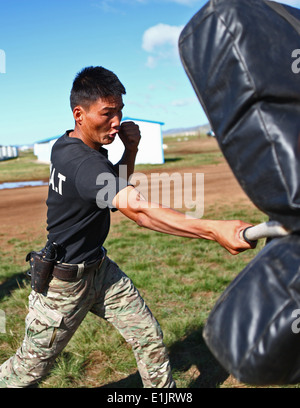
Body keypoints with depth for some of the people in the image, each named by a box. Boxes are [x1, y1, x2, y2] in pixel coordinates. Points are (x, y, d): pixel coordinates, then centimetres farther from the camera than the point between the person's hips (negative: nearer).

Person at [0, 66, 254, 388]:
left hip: (100, 268, 9)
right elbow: (137, 209, -46)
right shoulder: (83, 163, -31)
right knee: (30, 368, 12)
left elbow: (115, 187, 13)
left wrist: (130, 150, -8)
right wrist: (214, 230, -54)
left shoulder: (65, 145, -1)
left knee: (150, 341, 9)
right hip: (66, 282, -9)